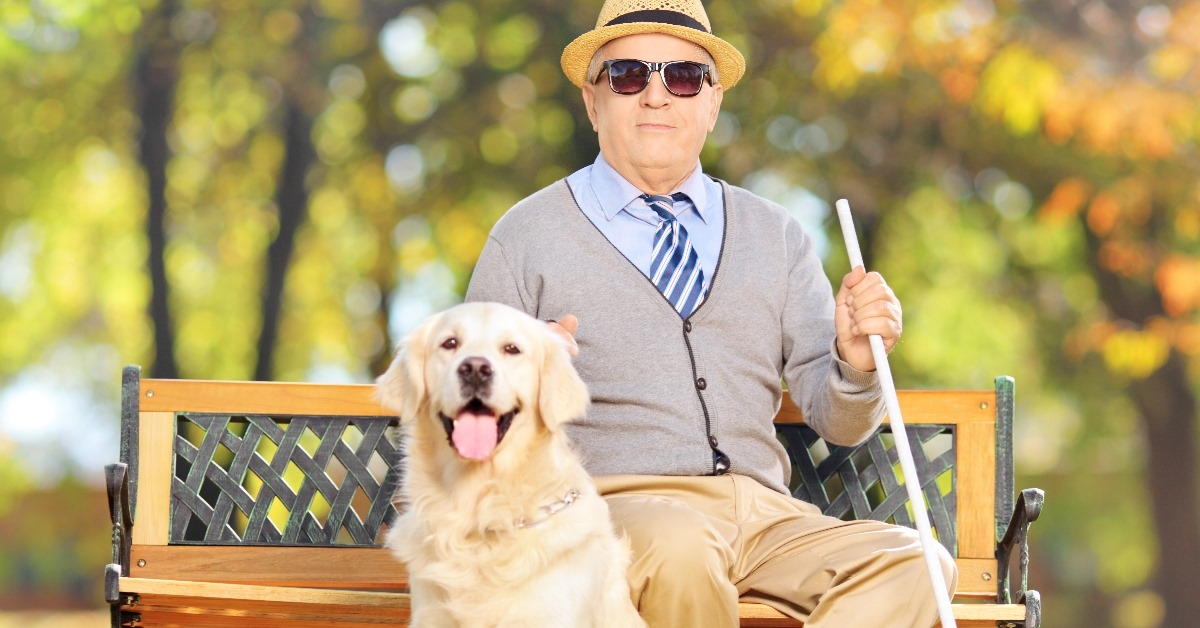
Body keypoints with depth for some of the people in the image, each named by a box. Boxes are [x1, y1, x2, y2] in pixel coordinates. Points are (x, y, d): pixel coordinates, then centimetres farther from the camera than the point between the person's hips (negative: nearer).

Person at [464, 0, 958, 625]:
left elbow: (836, 422, 14)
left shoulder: (775, 236, 19)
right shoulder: (528, 235, 9)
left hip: (762, 510, 3)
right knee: (678, 550, -39)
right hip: (610, 502, -3)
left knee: (910, 564, -26)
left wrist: (855, 363, -8)